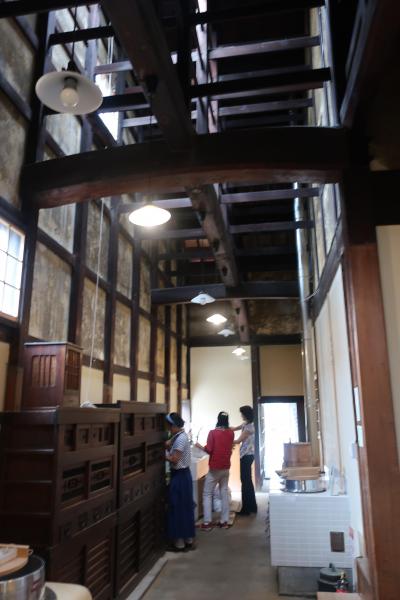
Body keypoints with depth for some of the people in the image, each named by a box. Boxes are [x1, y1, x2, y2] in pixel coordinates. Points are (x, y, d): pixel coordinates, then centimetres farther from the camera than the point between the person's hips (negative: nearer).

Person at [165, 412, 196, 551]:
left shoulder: (180, 438, -21)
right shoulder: (180, 436, 10)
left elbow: (174, 459, -23)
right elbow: (174, 452, 10)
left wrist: (164, 454, -10)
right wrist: (169, 446, -5)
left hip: (179, 476, -10)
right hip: (183, 475, 10)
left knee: (177, 508, 1)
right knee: (185, 507, 15)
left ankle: (179, 542, 11)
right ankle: (188, 539, 24)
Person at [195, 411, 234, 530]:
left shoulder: (213, 432, -13)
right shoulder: (231, 433, 2)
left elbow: (209, 450, -14)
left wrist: (200, 446, 2)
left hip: (215, 468, -5)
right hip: (226, 467, 5)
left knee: (207, 494, 4)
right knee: (224, 493, 11)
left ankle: (207, 522, 2)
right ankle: (224, 521, 13)